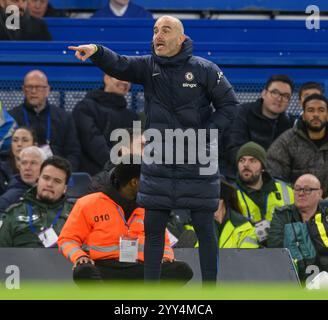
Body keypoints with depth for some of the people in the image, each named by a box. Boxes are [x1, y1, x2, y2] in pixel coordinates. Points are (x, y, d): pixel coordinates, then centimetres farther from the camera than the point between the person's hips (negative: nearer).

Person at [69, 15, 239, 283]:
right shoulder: (148, 67, 2)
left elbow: (229, 105, 0)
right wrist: (96, 52, -37)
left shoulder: (204, 69, -5)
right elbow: (119, 65, -16)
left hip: (198, 165, -3)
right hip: (158, 163, 3)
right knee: (153, 228, 5)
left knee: (205, 228, 3)